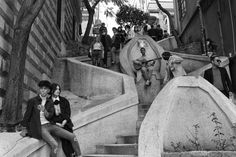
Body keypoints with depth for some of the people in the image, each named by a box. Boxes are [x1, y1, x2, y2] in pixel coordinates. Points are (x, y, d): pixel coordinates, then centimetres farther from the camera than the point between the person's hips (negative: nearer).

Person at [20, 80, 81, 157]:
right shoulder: (32, 101, -4)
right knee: (55, 145, -30)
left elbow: (50, 116, -3)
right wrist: (24, 130, 9)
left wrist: (44, 110, -24)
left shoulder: (50, 102, 9)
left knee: (72, 136, -7)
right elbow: (27, 115, 4)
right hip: (40, 128, -5)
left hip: (50, 125, 5)